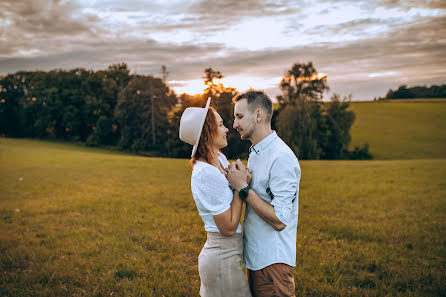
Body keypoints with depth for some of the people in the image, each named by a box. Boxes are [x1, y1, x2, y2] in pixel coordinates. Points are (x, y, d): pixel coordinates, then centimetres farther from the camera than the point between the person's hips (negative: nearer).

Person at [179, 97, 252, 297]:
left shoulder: (221, 159, 5)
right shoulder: (206, 173, -23)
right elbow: (229, 227, -19)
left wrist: (241, 178, -6)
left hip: (223, 255, 9)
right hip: (223, 258, -9)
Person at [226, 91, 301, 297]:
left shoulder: (281, 158, -20)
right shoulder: (255, 152, 11)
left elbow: (279, 220, -24)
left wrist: (243, 188, -20)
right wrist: (239, 183, 3)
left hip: (273, 262, -9)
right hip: (255, 257, 9)